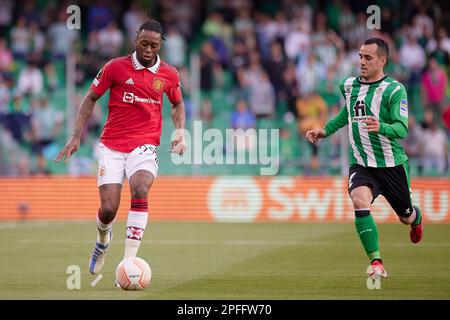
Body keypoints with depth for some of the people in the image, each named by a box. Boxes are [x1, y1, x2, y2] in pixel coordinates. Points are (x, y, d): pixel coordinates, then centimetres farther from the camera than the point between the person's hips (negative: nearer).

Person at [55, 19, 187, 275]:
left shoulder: (169, 74, 4)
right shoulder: (115, 67, -3)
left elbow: (178, 104, 23)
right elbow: (91, 98, 7)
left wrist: (180, 131, 6)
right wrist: (76, 136, 1)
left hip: (144, 146, 0)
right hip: (112, 146, 0)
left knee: (140, 190, -29)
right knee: (108, 209, -8)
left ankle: (128, 262, -30)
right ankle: (103, 240, 32)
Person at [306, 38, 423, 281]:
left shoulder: (394, 90, -12)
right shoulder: (349, 86, 4)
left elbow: (402, 129, -22)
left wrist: (381, 127, -42)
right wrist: (325, 130, 19)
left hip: (391, 164, -2)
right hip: (361, 164, 2)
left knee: (405, 217, 14)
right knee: (360, 202, -29)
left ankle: (416, 218, 56)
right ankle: (376, 262, -24)